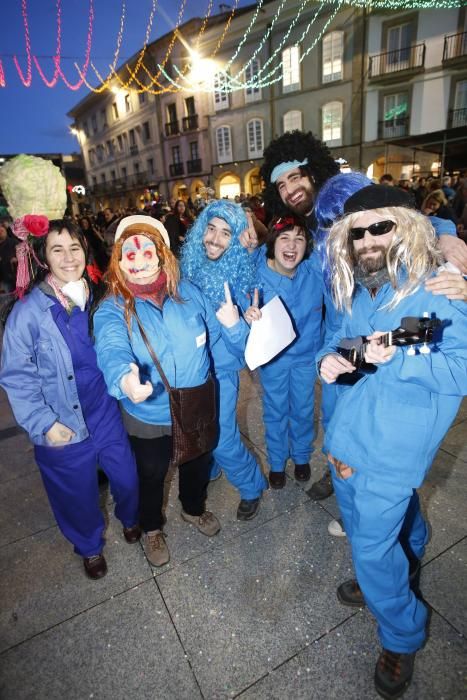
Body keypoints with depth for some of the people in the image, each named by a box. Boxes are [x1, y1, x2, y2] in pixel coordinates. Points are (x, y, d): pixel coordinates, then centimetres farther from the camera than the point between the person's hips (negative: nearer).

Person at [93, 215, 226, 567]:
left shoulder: (188, 291, -9)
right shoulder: (112, 309, -18)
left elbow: (216, 331, 4)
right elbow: (112, 350, -38)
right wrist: (124, 378, -58)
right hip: (149, 417, -2)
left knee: (198, 464, 27)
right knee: (151, 476, 23)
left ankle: (194, 509, 62)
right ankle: (152, 529, 56)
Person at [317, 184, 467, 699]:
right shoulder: (357, 289, 6)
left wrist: (398, 359, -32)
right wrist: (329, 358, -8)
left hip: (392, 445, -7)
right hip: (348, 433, 7)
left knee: (372, 546, 4)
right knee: (365, 526, 27)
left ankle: (402, 637, 35)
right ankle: (401, 571, 59)